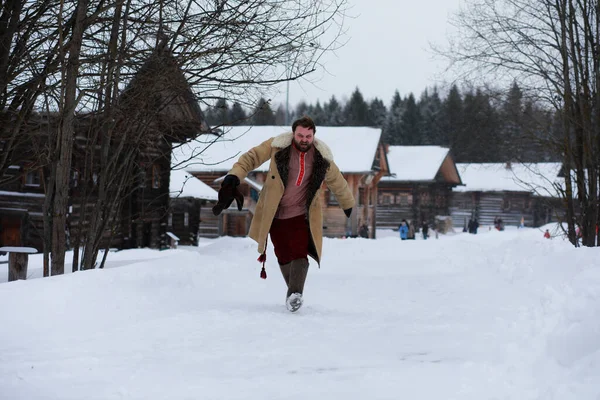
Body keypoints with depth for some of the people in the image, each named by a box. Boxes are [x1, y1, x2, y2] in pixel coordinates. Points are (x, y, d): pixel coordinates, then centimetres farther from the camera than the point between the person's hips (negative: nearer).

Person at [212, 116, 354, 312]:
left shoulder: (322, 159, -3)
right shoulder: (278, 146, -10)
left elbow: (338, 182, 13)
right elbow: (252, 157, -3)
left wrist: (348, 205, 26)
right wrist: (235, 175, -19)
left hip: (301, 215, 0)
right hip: (275, 214, 0)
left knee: (299, 253, -19)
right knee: (284, 257, 6)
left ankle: (294, 295, -29)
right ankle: (294, 292, 23)